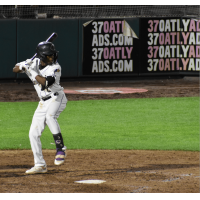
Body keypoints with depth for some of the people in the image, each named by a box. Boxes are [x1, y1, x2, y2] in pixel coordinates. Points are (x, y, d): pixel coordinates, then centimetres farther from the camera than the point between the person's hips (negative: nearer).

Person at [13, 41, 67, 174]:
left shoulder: (55, 68, -16)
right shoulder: (34, 63, 1)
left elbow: (45, 82, -30)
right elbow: (15, 70, 6)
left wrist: (31, 71, -23)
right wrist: (22, 66, -17)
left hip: (57, 98, -6)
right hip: (43, 102, 6)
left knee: (49, 116, -38)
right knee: (34, 133, 2)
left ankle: (61, 148, -33)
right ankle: (40, 165, 12)